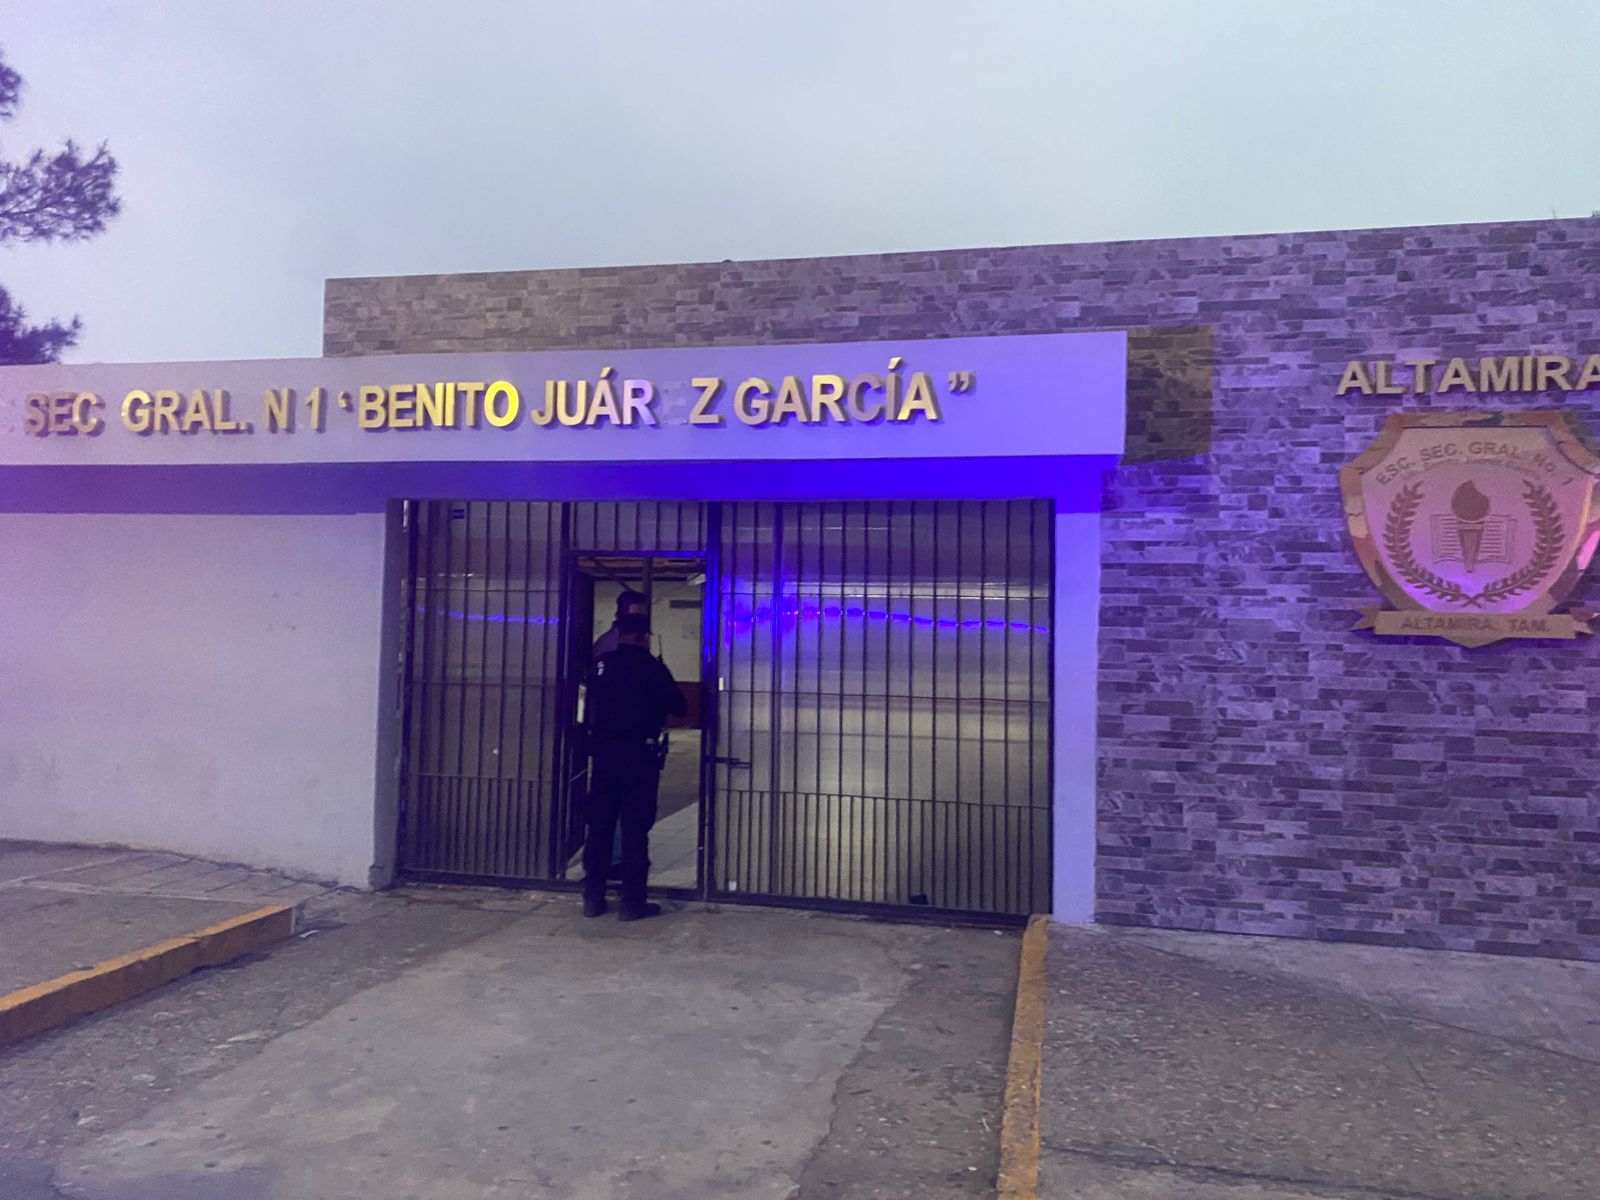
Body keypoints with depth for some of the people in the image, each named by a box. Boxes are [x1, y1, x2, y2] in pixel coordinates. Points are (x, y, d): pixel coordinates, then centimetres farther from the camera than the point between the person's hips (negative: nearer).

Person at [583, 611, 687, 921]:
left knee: (599, 826, 11)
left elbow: (592, 700, 13)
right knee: (635, 829, 1)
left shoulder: (601, 664, 2)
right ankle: (632, 901, 4)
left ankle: (593, 897, 15)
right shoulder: (652, 667, -10)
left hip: (604, 752, 4)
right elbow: (679, 707, -6)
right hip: (638, 755, -4)